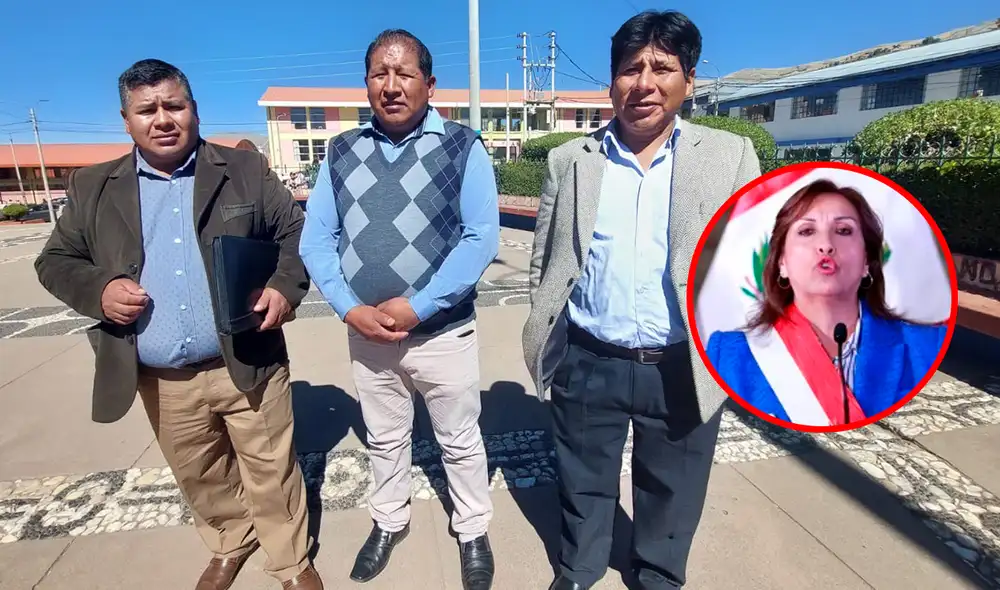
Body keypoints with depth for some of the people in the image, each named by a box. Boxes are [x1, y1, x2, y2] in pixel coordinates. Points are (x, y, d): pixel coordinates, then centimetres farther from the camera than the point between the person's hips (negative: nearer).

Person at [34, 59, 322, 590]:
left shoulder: (246, 171, 0)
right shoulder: (93, 187, 5)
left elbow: (295, 233, 2)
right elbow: (55, 261, 11)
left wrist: (286, 286, -16)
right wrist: (98, 289, -11)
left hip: (247, 365, -2)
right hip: (161, 382, 3)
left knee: (271, 473, 10)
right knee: (200, 477, 22)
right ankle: (231, 545, 49)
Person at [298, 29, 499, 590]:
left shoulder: (462, 148, -7)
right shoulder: (341, 152, 4)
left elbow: (482, 237, -14)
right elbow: (316, 238, 2)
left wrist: (416, 307, -19)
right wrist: (350, 309, -11)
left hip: (444, 332, -3)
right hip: (365, 334, 4)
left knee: (461, 441, 15)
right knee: (384, 439, 22)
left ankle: (473, 532, 39)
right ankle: (389, 523, 47)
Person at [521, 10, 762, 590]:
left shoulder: (731, 155, -1)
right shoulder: (570, 159, 1)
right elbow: (544, 258, 5)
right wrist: (547, 333, 5)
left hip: (683, 369, 0)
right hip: (586, 363, 1)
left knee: (672, 490, 20)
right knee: (584, 483, 21)